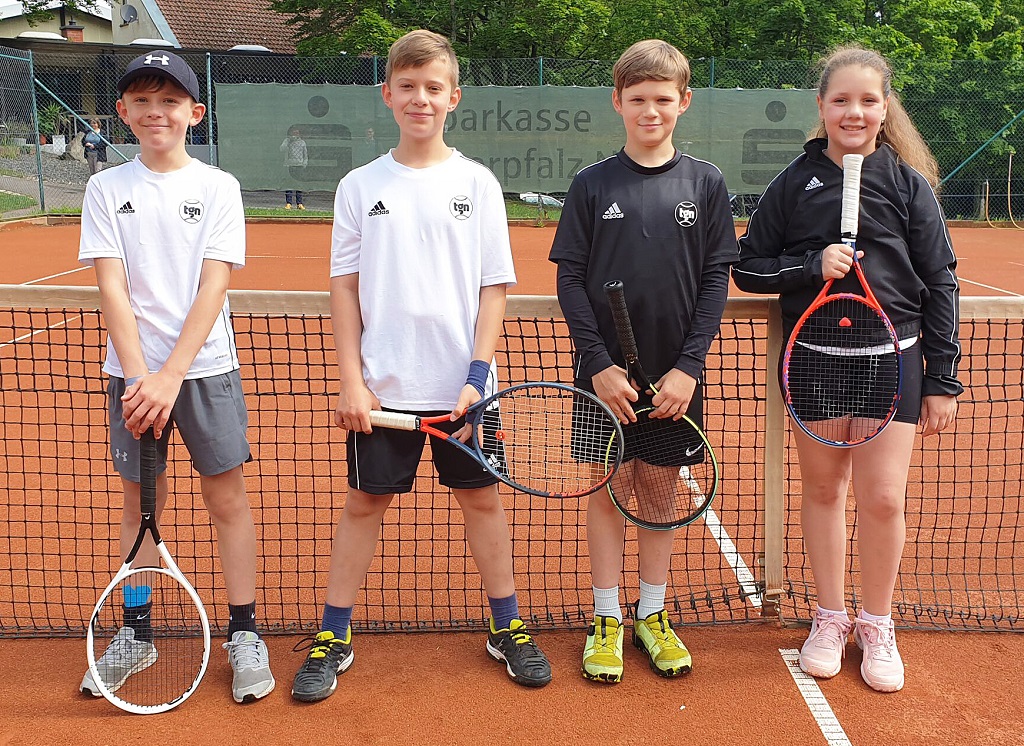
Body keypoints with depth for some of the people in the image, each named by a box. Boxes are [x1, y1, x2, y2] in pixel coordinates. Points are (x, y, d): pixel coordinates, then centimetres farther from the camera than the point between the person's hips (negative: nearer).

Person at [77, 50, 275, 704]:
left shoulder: (218, 186, 0)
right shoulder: (107, 189, 4)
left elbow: (212, 288, -8)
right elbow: (112, 289, -4)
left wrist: (171, 377, -16)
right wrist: (139, 376, -15)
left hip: (205, 367, -1)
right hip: (133, 370, 2)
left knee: (228, 498, 1)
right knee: (141, 502, 10)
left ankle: (244, 633, 11)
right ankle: (135, 633, 23)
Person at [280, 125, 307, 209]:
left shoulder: (302, 142, 14)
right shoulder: (287, 140, 6)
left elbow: (305, 155, 19)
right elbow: (282, 149, -10)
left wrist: (304, 163, 5)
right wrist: (289, 142, -18)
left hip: (300, 166, 3)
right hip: (290, 165, -3)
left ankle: (299, 203, 7)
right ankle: (288, 203, -5)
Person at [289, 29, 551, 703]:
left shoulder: (478, 183, 0)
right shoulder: (361, 186, 2)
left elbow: (495, 288, -1)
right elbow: (346, 288, 3)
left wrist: (478, 374, -9)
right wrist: (351, 380, -5)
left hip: (463, 383, 0)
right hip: (383, 386, 1)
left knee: (482, 497, 9)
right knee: (365, 502, 8)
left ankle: (507, 628, 25)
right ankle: (334, 639, 20)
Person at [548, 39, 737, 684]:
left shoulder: (706, 183, 2)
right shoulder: (592, 185, 0)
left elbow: (716, 281, 0)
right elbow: (570, 279, -2)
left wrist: (688, 367, -9)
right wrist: (599, 363, -11)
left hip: (675, 373, 1)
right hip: (607, 372, -1)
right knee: (609, 486, 6)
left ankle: (653, 615, 25)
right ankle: (607, 622, 18)